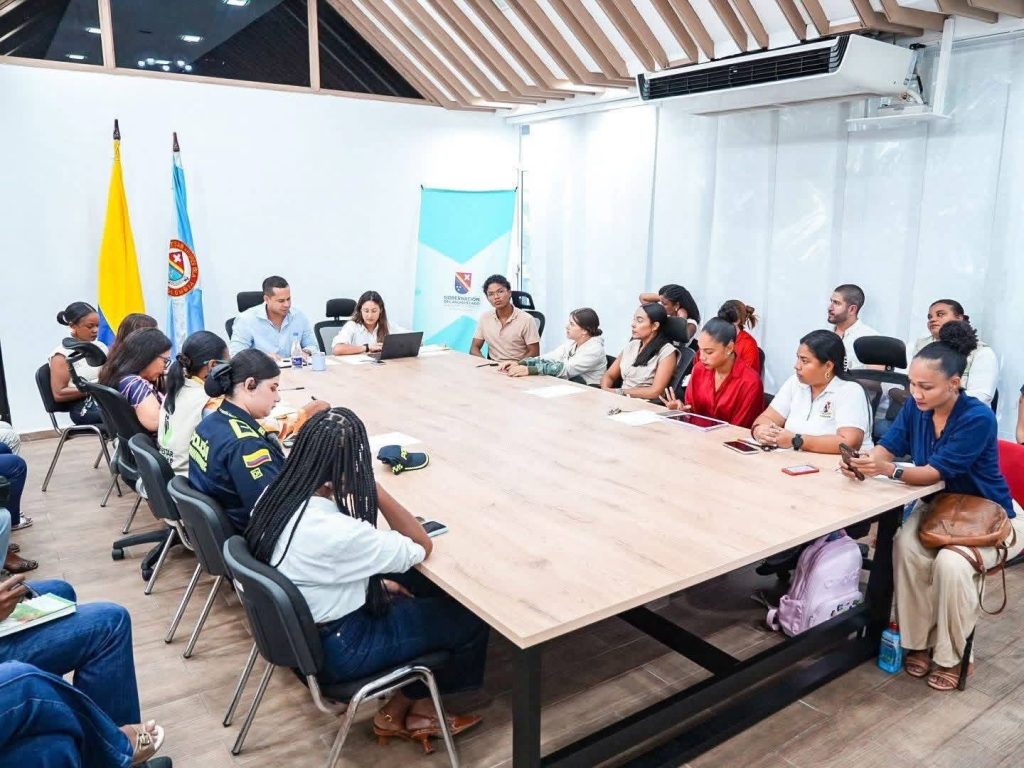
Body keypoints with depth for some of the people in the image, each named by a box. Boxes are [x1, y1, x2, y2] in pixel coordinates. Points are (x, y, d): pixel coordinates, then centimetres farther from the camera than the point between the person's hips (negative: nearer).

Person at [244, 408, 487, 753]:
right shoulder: (338, 532, -35)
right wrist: (375, 488, -25)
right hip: (335, 649, -8)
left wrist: (376, 582, 7)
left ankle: (403, 704, 24)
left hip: (298, 630, 8)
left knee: (428, 589, 19)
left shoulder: (276, 497, -10)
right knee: (470, 619, 4)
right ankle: (413, 703, 29)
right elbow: (422, 547, -20)